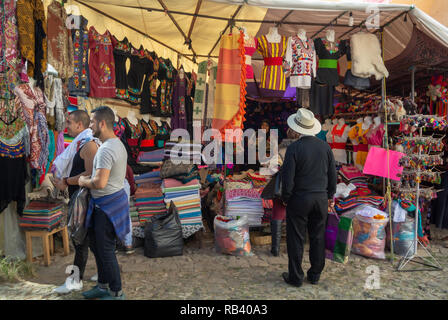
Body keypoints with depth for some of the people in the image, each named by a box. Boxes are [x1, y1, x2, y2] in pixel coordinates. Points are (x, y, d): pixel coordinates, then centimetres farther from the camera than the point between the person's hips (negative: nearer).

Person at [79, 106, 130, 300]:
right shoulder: (118, 144, 10)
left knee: (106, 250, 2)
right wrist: (90, 180, 17)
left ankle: (116, 293, 18)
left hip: (107, 204, -11)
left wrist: (84, 181, -11)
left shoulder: (106, 149, -23)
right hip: (116, 197, 11)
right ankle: (103, 286, 36)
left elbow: (100, 183, -32)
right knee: (96, 244, 22)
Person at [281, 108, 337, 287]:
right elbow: (332, 174, 6)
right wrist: (330, 196, 17)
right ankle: (315, 275, 27)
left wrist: (285, 198, 0)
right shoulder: (325, 146, 0)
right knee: (318, 238, 15)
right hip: (321, 198, 5)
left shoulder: (294, 148, -15)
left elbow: (288, 178, -15)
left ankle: (295, 277, 18)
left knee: (296, 239, 7)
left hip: (299, 199, -5)